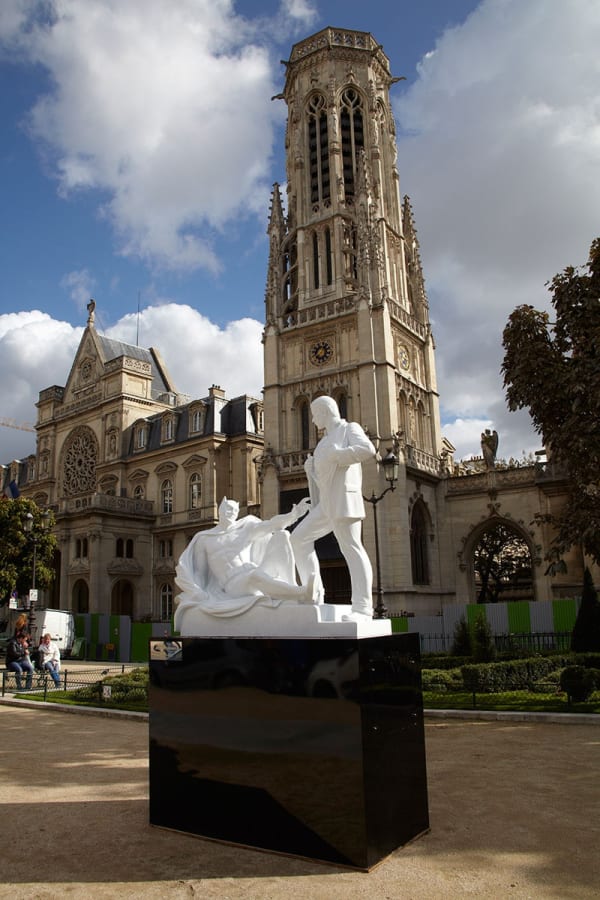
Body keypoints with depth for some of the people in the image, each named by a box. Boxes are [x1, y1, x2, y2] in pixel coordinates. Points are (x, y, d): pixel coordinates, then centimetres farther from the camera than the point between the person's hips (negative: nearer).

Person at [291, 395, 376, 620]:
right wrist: (311, 468, 10)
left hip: (343, 499, -9)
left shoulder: (350, 428, 3)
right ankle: (314, 593, 4)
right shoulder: (327, 439, 26)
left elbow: (368, 449, -18)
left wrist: (334, 456, -15)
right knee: (299, 538, 4)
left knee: (351, 548, -12)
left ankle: (363, 607, -11)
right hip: (327, 503, 9)